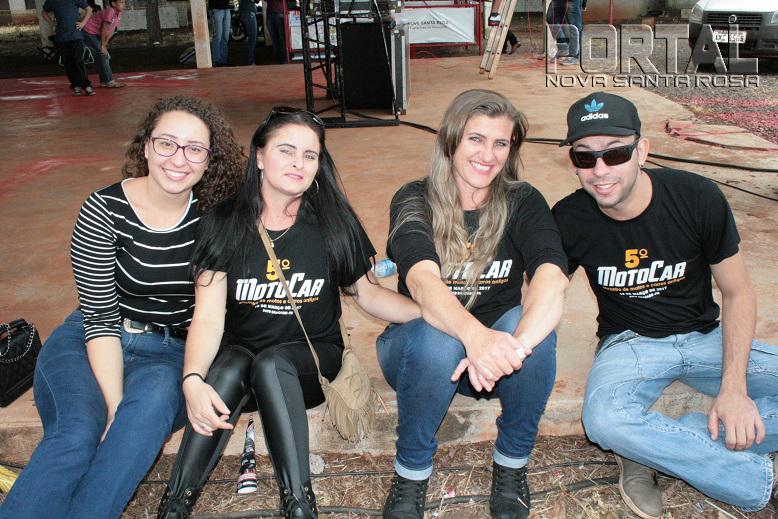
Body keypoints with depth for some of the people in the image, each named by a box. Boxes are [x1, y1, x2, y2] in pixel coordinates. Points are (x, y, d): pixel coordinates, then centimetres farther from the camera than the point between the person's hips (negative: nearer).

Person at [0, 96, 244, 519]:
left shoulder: (215, 216, -6)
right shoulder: (104, 210, -11)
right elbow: (100, 317, -12)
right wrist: (115, 405, -22)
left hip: (173, 353, 1)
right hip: (91, 344, -1)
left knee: (153, 399, -33)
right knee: (78, 432, -29)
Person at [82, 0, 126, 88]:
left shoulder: (119, 13, 1)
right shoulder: (110, 11, -26)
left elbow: (111, 31, 4)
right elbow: (104, 29, -21)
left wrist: (104, 45, 1)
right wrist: (102, 46, -14)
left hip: (96, 34, 9)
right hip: (88, 32, -9)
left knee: (107, 57, 9)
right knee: (102, 56, -10)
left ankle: (104, 81, 16)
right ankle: (109, 81, -8)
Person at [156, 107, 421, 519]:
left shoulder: (332, 222, -5)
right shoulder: (225, 224, -7)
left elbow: (367, 293, 1)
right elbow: (207, 319, -13)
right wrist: (193, 380, -31)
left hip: (312, 358, 0)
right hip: (237, 355, 0)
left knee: (271, 363, -32)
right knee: (232, 364, -32)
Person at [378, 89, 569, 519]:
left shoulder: (522, 203, -8)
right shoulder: (414, 201, -12)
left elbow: (552, 278, -28)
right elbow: (421, 280, -33)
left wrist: (515, 344, -49)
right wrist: (475, 336, -53)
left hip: (492, 352, 2)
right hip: (420, 352, -1)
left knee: (529, 323, -31)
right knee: (437, 337, -35)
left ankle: (511, 463, -6)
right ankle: (410, 471, -10)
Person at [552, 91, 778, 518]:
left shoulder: (698, 198, -14)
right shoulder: (568, 221, -13)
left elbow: (737, 293, -5)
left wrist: (734, 386, -15)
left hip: (706, 337, 2)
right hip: (630, 342, -1)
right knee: (603, 421, -34)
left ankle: (653, 445, -18)